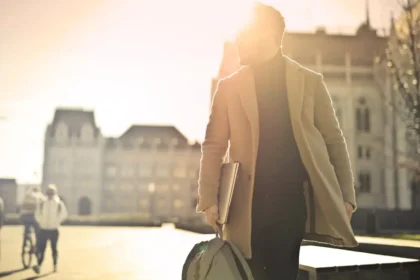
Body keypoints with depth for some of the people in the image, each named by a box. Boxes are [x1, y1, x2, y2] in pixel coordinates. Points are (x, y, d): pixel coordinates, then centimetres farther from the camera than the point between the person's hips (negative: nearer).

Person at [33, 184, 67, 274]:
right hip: (43, 229, 2)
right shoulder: (43, 204, 4)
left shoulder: (59, 203, -3)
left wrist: (57, 222, -1)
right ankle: (39, 265, 2)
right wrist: (41, 222, 11)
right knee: (41, 248, 2)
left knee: (54, 248, 2)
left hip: (54, 230, -2)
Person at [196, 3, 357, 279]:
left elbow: (334, 139, 7)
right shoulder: (229, 87, 8)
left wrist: (346, 195, -1)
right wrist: (209, 199, -5)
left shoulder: (310, 81, 8)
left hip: (298, 197, 0)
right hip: (251, 203, 0)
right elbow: (213, 145, 5)